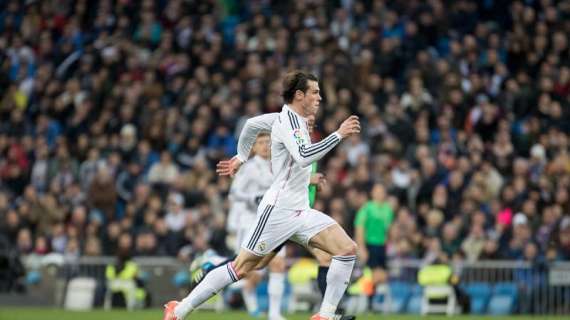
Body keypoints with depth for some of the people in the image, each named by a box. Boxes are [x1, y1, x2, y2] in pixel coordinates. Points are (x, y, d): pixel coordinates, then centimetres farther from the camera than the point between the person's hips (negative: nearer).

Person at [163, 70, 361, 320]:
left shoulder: (294, 119, 14)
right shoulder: (289, 120, -14)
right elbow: (303, 157, -31)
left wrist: (241, 157, 37)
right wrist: (339, 134, -28)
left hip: (300, 212, 9)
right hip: (278, 209, -9)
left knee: (348, 249, -7)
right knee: (242, 268, -6)